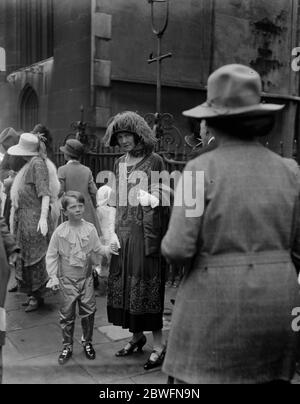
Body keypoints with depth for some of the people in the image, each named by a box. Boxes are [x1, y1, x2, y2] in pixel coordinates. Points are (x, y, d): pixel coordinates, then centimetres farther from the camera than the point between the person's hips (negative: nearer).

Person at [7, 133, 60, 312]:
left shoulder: (38, 163, -13)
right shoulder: (30, 164, 14)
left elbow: (44, 193, -20)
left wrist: (43, 218, -25)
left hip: (34, 217, -9)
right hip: (26, 217, 9)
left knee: (35, 257, -1)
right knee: (27, 256, 13)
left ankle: (38, 296, 10)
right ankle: (34, 294, 24)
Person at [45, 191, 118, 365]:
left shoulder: (90, 229, -4)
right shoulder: (60, 232, -10)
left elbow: (97, 248, 5)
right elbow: (52, 256, -3)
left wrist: (108, 249, -15)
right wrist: (53, 277, -6)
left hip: (86, 277, 2)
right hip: (68, 279, -2)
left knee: (89, 311, 7)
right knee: (67, 314, 7)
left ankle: (87, 342, 27)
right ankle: (67, 346, 23)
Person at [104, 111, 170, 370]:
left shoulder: (154, 161, -5)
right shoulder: (120, 163, 14)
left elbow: (159, 198, -5)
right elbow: (117, 200, 15)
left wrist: (151, 199, -23)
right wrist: (112, 232, 12)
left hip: (144, 231, -6)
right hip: (122, 231, 6)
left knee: (146, 285, -3)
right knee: (124, 283, 10)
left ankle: (158, 343, 8)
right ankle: (137, 336, 26)